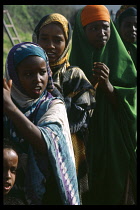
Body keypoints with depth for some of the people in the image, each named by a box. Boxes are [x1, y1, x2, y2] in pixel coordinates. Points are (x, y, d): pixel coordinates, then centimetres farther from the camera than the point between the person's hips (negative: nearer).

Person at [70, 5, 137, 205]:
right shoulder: (75, 62, -1)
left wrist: (108, 86, -19)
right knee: (91, 195, 1)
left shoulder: (122, 59, 2)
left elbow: (132, 101, -4)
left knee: (117, 192, 4)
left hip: (118, 142, 1)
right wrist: (94, 83, -18)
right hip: (87, 145, -1)